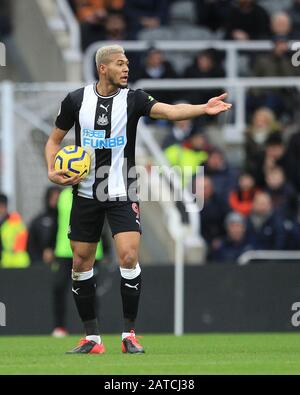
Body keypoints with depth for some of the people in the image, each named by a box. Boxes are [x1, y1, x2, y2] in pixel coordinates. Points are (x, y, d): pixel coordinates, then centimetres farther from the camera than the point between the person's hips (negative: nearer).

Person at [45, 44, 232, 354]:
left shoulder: (132, 99, -5)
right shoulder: (77, 100, 0)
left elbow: (168, 111, -22)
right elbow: (54, 140, 11)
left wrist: (204, 108, -39)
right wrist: (52, 171, -7)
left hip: (122, 195, -2)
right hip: (86, 194, 2)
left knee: (129, 257, -15)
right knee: (81, 262, 4)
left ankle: (129, 334, -4)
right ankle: (92, 338, 14)